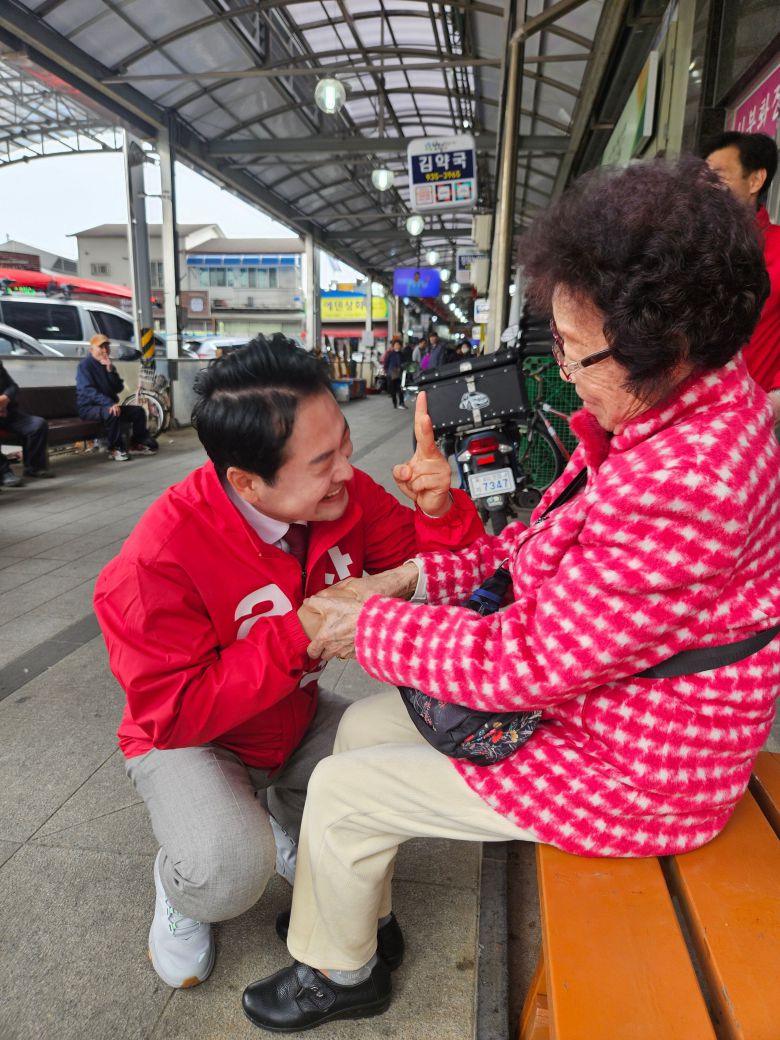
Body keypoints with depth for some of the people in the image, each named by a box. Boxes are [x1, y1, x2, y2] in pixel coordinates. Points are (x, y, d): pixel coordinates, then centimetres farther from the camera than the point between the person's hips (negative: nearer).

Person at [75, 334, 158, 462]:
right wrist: (110, 404, -34)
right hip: (89, 407, -8)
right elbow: (88, 390, -22)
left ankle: (137, 444, 6)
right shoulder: (85, 364, -9)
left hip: (108, 405, 8)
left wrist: (110, 370, -12)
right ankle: (115, 449, -26)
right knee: (112, 412, -37)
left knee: (138, 410, -3)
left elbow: (118, 388, 5)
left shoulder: (108, 365, 14)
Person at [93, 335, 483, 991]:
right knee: (231, 872, -30)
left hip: (296, 718, 5)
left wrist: (440, 510, -33)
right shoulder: (162, 557, -32)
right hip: (187, 739, -4)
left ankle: (290, 821, 16)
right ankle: (179, 885, 9)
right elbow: (173, 711, -27)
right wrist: (302, 631, -33)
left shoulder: (348, 496, -17)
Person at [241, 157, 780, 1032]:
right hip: (575, 697, 9)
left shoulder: (686, 485, -35)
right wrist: (410, 577, -3)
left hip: (631, 773, -9)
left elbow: (526, 659, -29)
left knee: (341, 792, -1)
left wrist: (367, 626, -15)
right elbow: (544, 540, 5)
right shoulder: (670, 411, -3)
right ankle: (356, 910, 38)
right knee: (364, 723, 14)